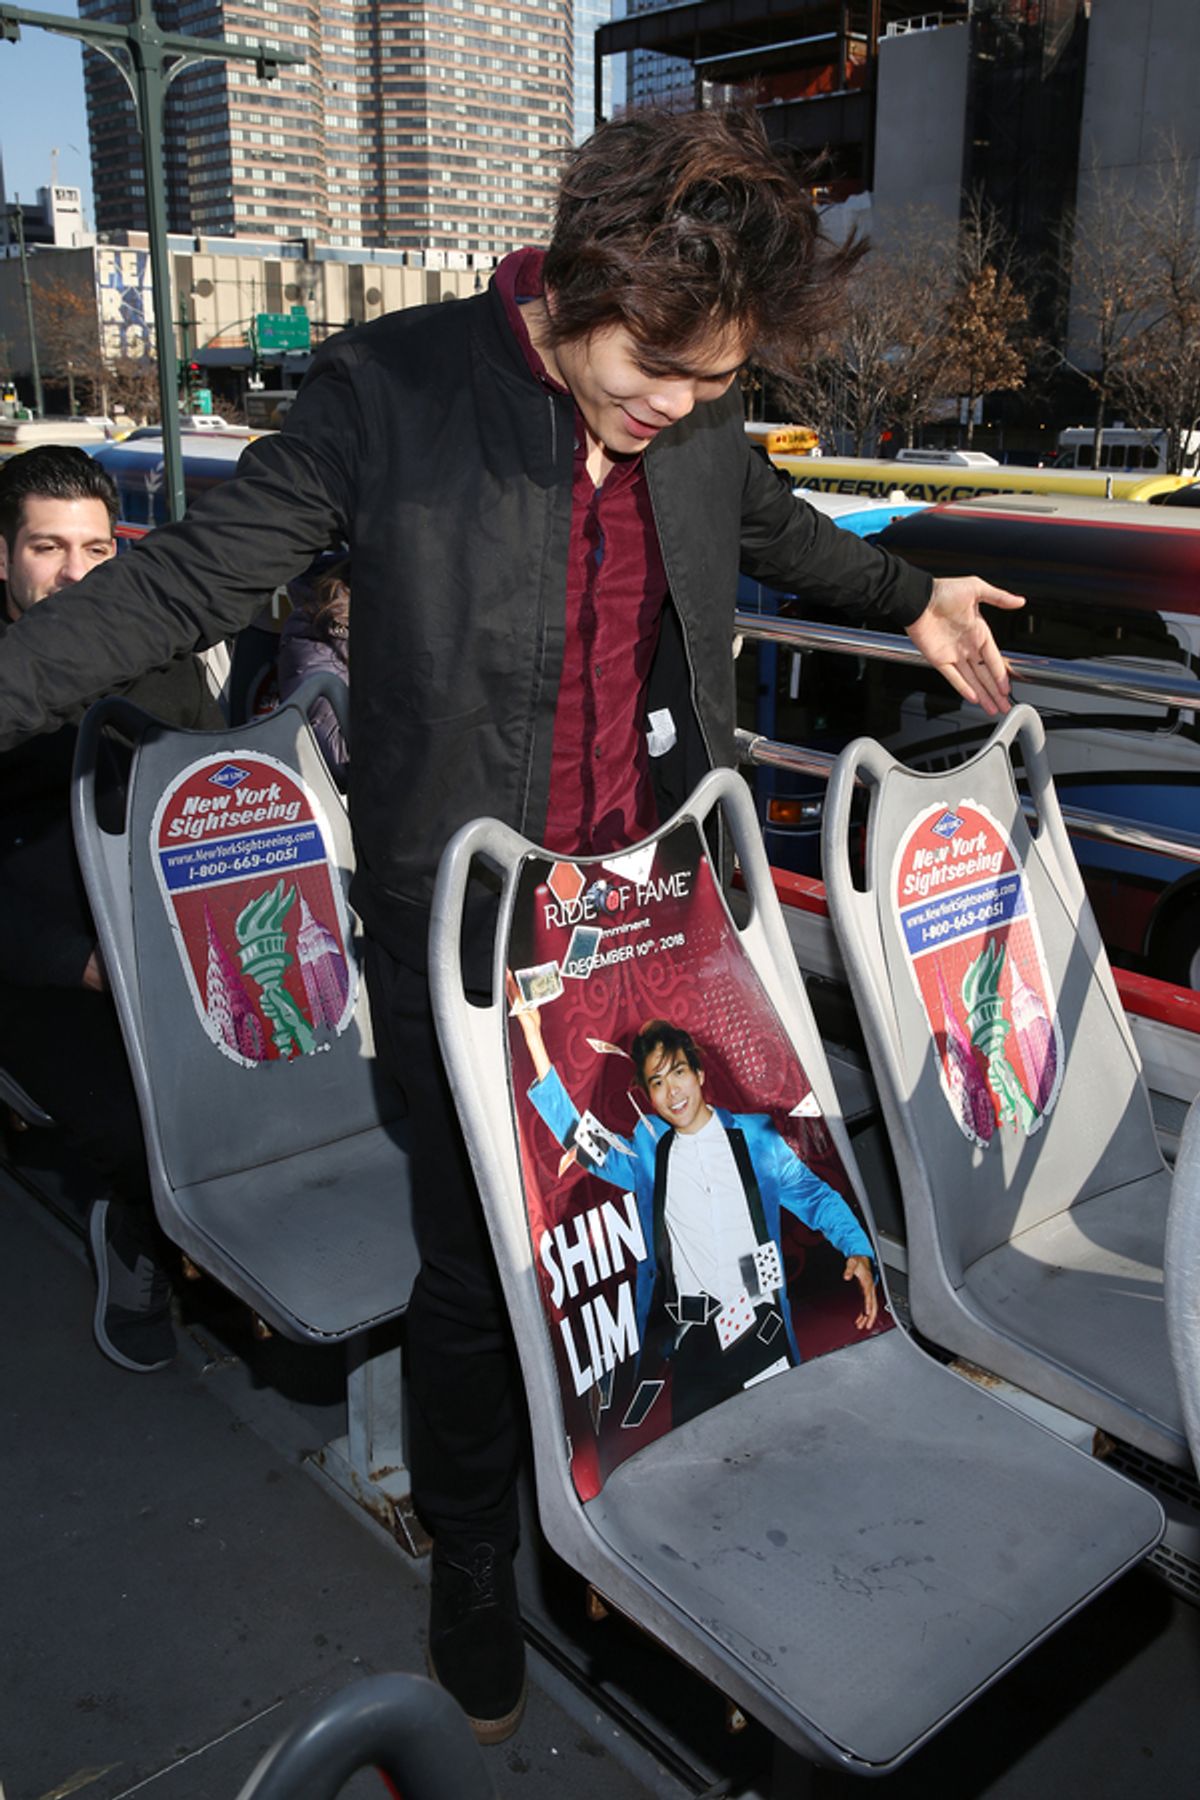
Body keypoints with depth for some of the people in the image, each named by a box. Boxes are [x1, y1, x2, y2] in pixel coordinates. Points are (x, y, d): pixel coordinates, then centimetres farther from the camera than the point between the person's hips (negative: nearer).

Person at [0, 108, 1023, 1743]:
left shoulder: (703, 415, 1)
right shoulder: (387, 391, -13)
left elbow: (764, 521, 23)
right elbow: (191, 577, -10)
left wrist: (908, 596, 35)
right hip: (473, 930, -4)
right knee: (478, 1266, 9)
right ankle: (473, 1562, 36)